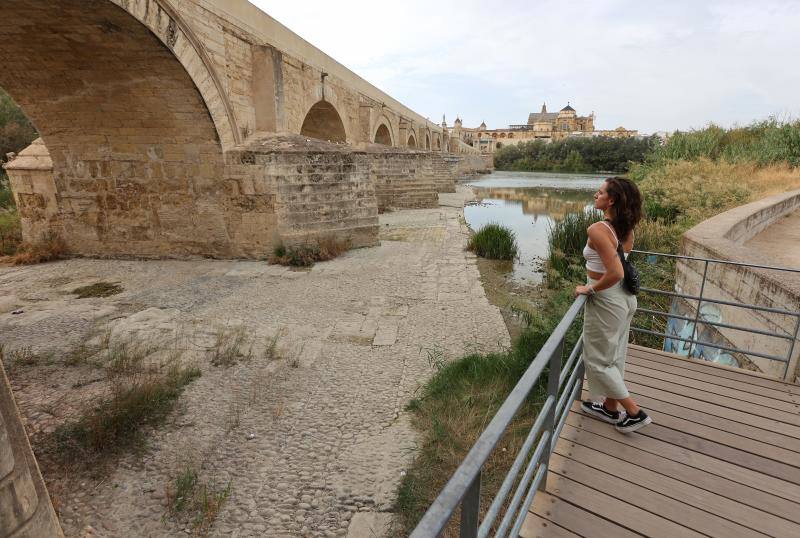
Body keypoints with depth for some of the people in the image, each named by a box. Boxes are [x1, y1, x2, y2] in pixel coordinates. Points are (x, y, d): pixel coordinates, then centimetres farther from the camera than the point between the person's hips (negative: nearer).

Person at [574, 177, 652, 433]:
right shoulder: (625, 228, 2)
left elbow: (615, 273, -31)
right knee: (614, 356, 21)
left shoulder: (598, 229, -24)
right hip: (625, 297, 9)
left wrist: (589, 289, -17)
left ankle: (634, 413, 20)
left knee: (598, 360, 10)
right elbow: (622, 266, 12)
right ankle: (611, 407, 37)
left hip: (606, 300, -9)